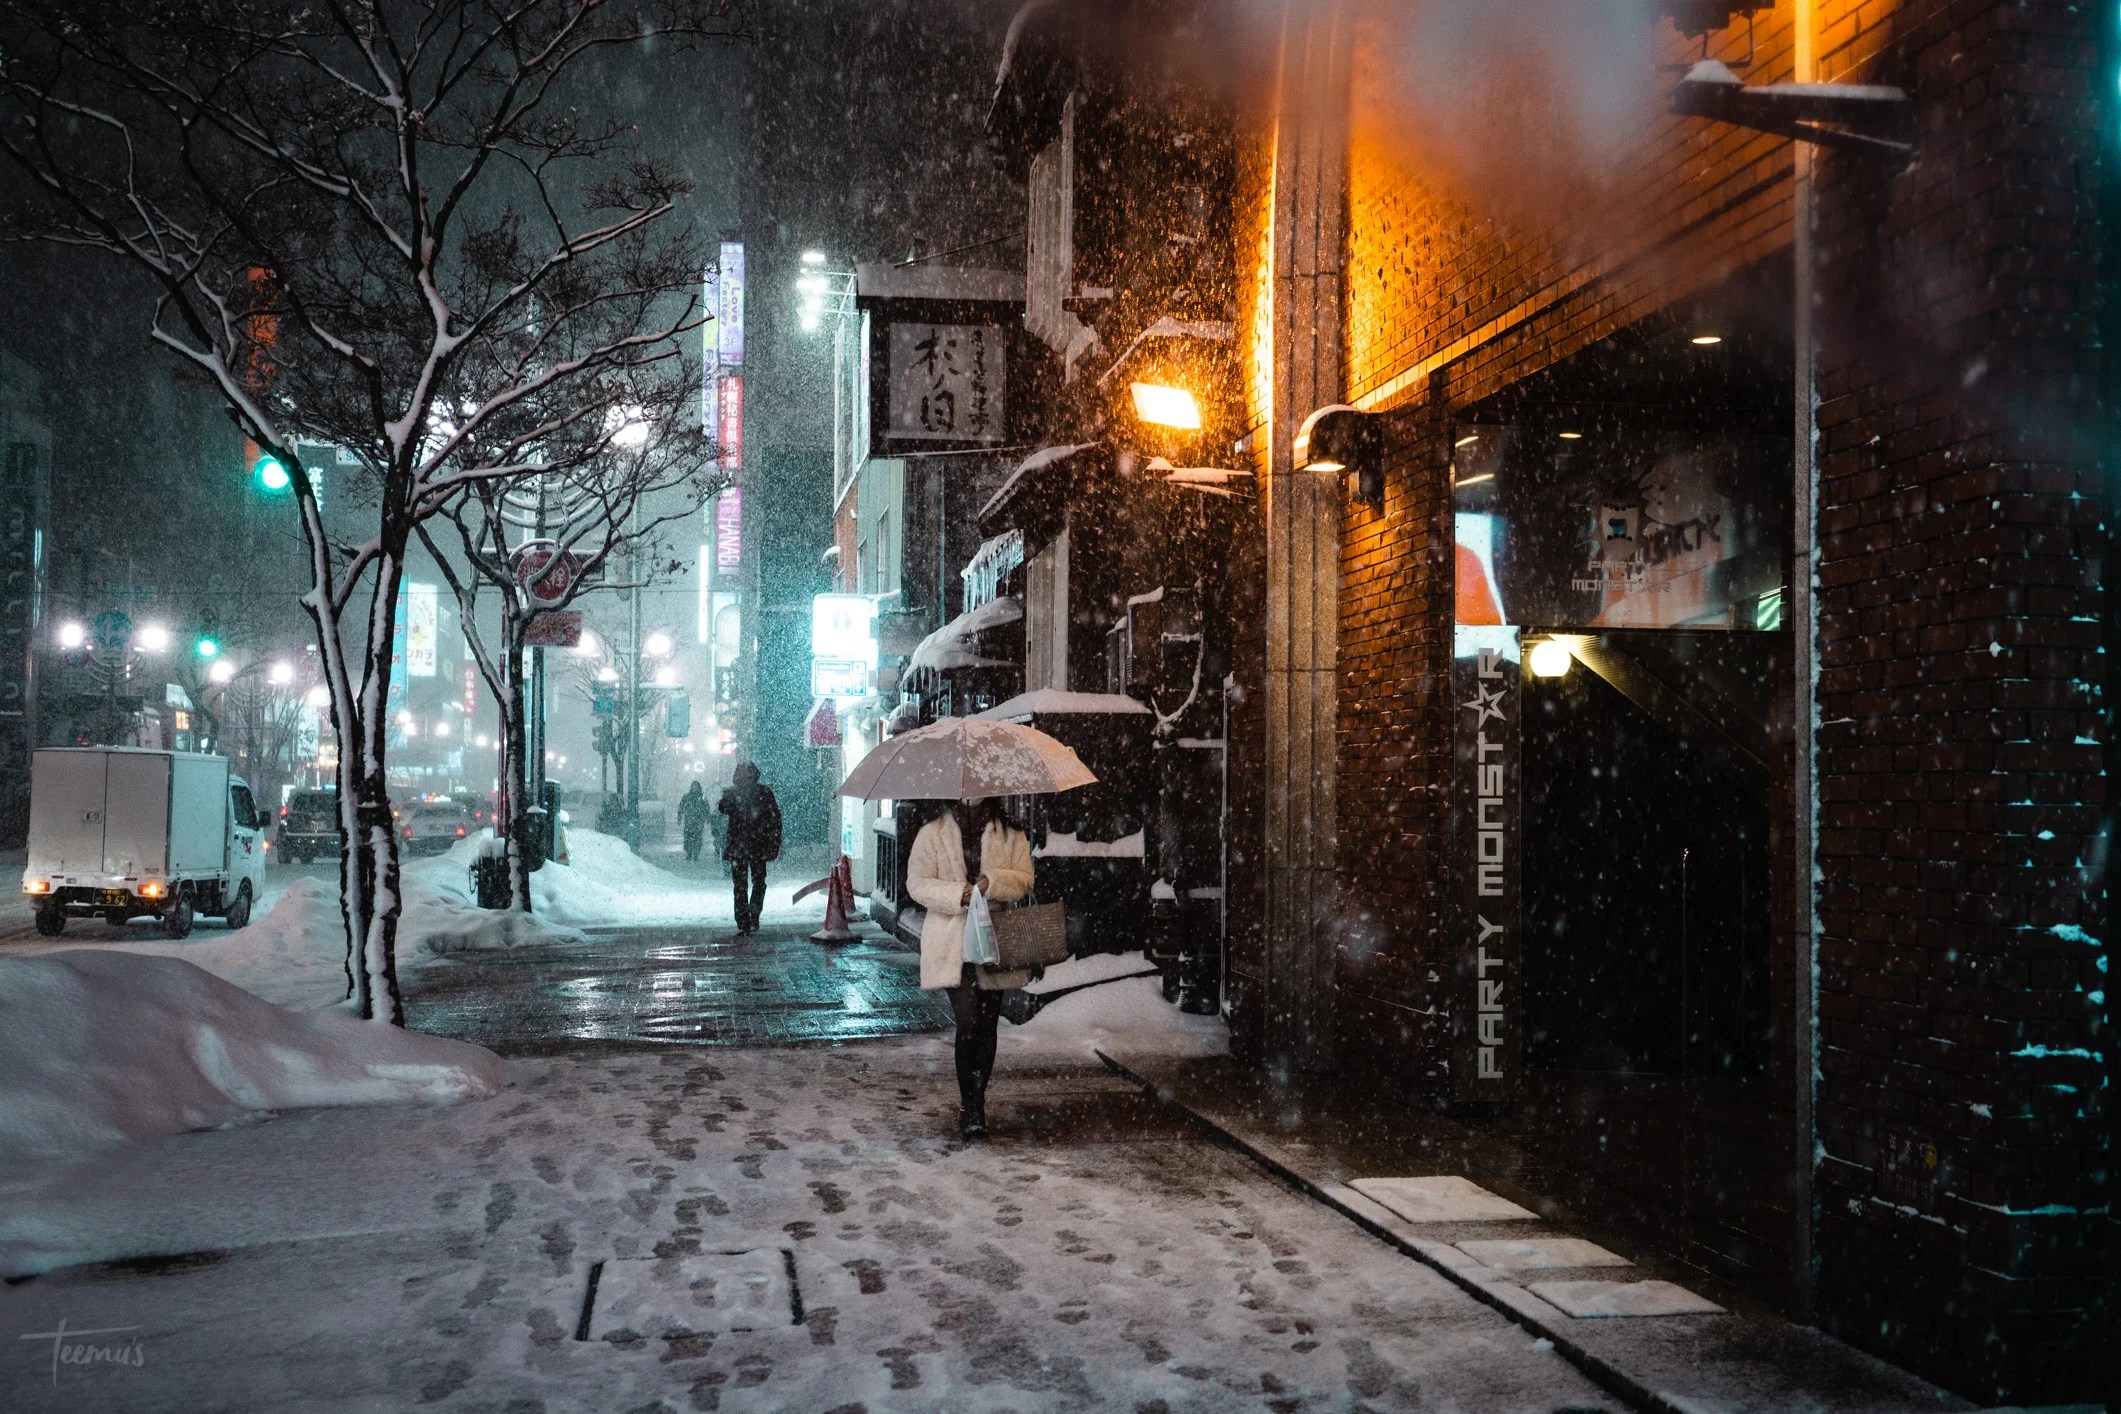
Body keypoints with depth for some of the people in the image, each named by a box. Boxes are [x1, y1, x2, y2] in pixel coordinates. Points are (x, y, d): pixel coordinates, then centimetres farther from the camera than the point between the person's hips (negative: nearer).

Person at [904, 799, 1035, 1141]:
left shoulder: (1010, 834, 7)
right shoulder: (932, 833, 3)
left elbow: (1024, 880, 1)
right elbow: (917, 882, -2)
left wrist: (992, 882, -19)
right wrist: (960, 894, -17)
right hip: (951, 943, -2)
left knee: (987, 1024, 8)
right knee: (968, 1021, -14)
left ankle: (975, 1104, 22)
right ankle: (970, 1106, -2)